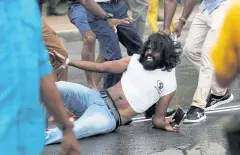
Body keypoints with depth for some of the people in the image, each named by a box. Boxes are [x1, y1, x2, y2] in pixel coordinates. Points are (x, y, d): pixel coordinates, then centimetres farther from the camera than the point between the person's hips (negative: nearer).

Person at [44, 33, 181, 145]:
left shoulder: (169, 83, 3)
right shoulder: (134, 60, 12)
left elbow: (158, 119, 7)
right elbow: (100, 67, 12)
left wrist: (165, 124, -18)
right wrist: (68, 61, 4)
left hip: (111, 117, -5)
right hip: (96, 97, 5)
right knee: (57, 87, -24)